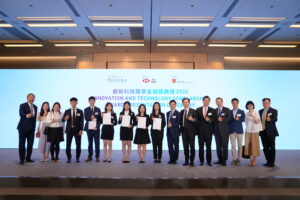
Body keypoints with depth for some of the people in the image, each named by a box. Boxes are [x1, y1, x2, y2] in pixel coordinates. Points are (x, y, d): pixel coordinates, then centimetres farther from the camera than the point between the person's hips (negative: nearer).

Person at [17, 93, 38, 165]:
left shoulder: (35, 107, 13)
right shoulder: (22, 105, -4)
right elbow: (21, 114, -22)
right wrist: (27, 115, -43)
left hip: (31, 128, 5)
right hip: (23, 128, -5)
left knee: (30, 144, 7)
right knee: (22, 144, 0)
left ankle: (28, 158, 17)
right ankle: (22, 159, 8)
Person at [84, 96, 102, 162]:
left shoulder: (98, 109, 7)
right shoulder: (86, 109, 7)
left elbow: (100, 119, 3)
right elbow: (86, 118, -7)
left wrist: (97, 126, -10)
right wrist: (90, 118, -28)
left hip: (96, 128, 0)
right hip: (89, 128, 0)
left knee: (97, 143, 1)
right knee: (90, 143, 8)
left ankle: (97, 157, 8)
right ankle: (90, 157, 16)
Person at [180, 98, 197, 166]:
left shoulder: (193, 111, 0)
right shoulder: (181, 111, 15)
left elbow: (196, 121, -5)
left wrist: (192, 119, -24)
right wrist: (181, 127, 6)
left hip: (191, 131, -4)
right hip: (184, 131, 4)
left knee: (192, 146, 0)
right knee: (185, 146, 6)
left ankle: (192, 161, 8)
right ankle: (186, 160, 14)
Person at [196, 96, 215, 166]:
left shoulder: (212, 110, 7)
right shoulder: (198, 110, 9)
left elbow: (214, 119, 1)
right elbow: (196, 119, 8)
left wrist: (209, 119, -17)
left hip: (208, 131, -1)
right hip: (200, 131, 1)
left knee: (208, 146, 1)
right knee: (201, 146, 3)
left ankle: (209, 161, 9)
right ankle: (201, 161, 11)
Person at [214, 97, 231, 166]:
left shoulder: (227, 110, 4)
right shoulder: (214, 110, 15)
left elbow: (229, 118, -7)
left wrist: (222, 119, -20)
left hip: (224, 130, -3)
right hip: (217, 130, 3)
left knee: (225, 146, -2)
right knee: (218, 146, 5)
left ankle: (224, 160, 6)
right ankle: (220, 159, 14)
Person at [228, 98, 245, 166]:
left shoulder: (242, 112, 5)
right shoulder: (229, 112, 9)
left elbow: (243, 119, -11)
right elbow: (228, 120, 5)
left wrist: (238, 119, -28)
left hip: (239, 130, -1)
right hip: (232, 131, 1)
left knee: (240, 146, 2)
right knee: (233, 146, 2)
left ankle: (238, 159, 11)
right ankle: (234, 159, 10)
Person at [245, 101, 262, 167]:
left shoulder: (256, 113, -5)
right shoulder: (247, 114, 8)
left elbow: (257, 122, -15)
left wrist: (252, 116, -26)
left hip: (255, 131, -4)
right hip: (248, 131, 4)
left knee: (255, 145, 0)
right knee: (248, 145, 2)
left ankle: (254, 160, 10)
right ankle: (251, 160, 13)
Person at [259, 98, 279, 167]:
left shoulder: (274, 111, -2)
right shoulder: (260, 111, 14)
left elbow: (275, 119, -18)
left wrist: (270, 119, -39)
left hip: (270, 132, -5)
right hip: (263, 131, 5)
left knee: (272, 147, 1)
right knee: (265, 148, 8)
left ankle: (272, 162, 10)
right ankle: (268, 161, 18)